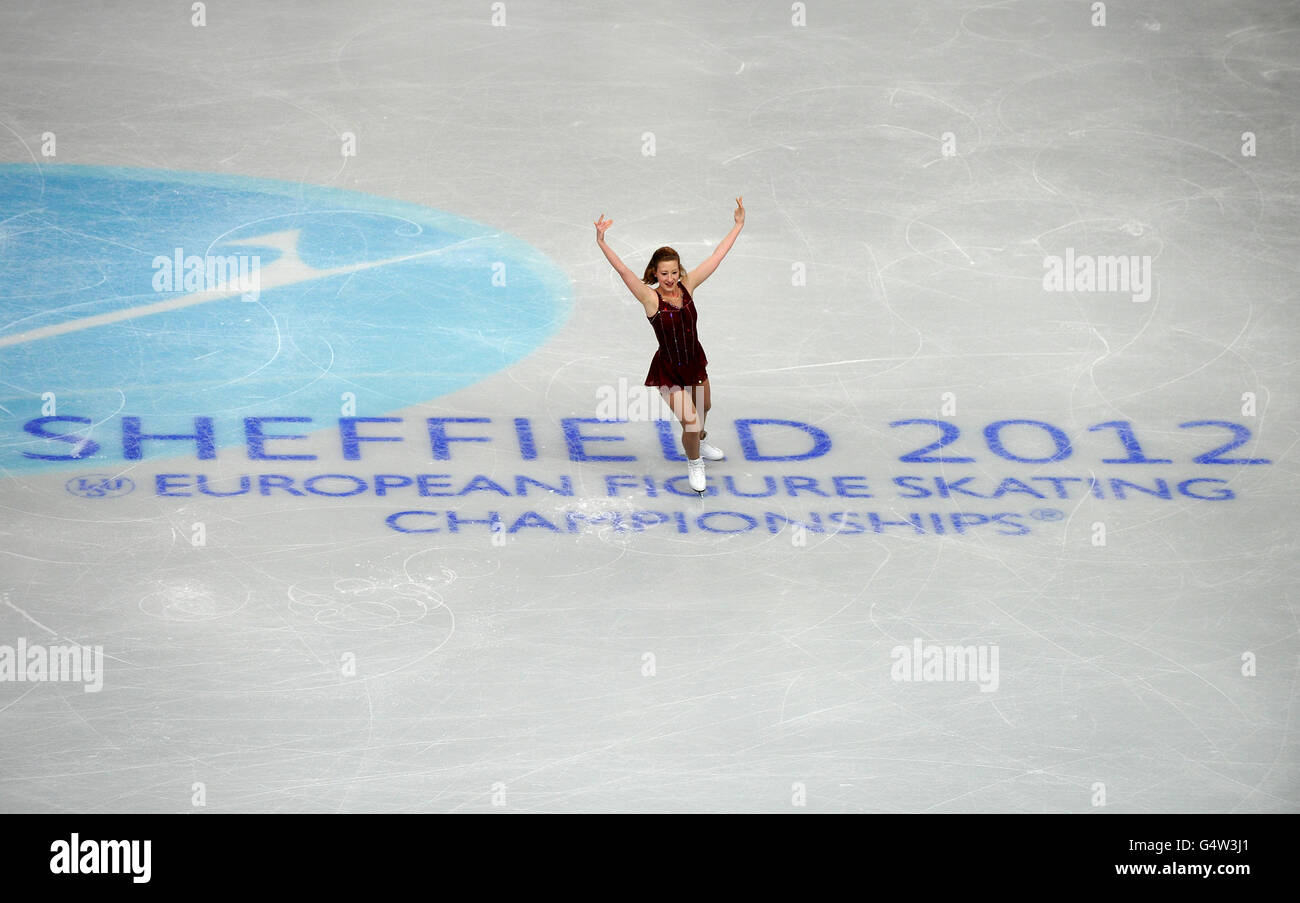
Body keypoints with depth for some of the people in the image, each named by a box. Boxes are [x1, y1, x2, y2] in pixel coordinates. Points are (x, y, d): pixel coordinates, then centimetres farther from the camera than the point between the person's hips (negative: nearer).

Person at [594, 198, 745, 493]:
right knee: (690, 421, -11)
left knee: (703, 407, 27)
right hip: (668, 371, -5)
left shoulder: (687, 286, -10)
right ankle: (694, 464, 20)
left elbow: (716, 257, -5)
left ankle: (699, 441, 61)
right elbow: (623, 271, -34)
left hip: (695, 363, 5)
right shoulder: (650, 297, -21)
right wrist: (602, 244, -46)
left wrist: (738, 225, -3)